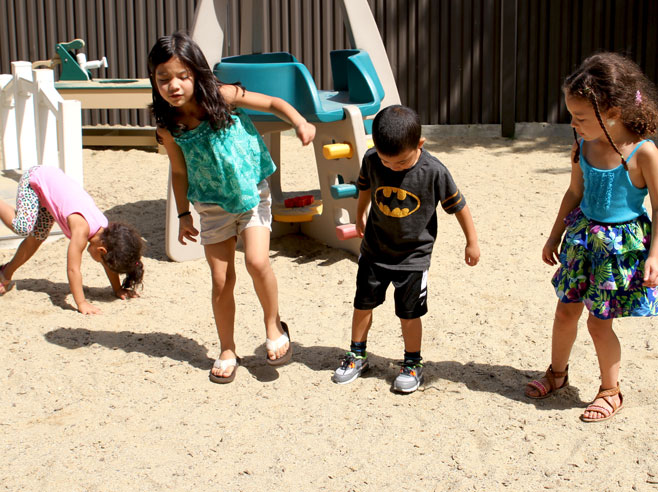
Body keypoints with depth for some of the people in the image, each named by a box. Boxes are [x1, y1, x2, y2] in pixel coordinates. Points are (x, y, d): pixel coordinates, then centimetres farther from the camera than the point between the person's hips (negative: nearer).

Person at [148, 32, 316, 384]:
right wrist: (183, 215, 7)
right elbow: (179, 172, 5)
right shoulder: (168, 127, -10)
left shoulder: (221, 97, -16)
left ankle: (274, 326, 6)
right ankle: (227, 350, 24)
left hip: (252, 194, -2)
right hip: (213, 205, 2)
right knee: (221, 281, 4)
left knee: (257, 262, -20)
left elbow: (272, 103, -7)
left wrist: (299, 123, -24)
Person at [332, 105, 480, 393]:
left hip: (413, 255, -3)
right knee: (363, 303, 13)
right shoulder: (372, 160, -14)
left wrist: (471, 242, -1)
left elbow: (457, 205, -9)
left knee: (409, 313, 3)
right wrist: (360, 216, 25)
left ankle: (412, 364, 24)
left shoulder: (434, 171, -23)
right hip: (375, 249, 3)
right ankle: (357, 355, 33)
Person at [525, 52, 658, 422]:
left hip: (624, 244, -5)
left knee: (599, 321, 1)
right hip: (583, 237, 5)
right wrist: (555, 237, 15)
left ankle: (612, 391, 22)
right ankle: (558, 373, 36)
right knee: (566, 309, 13)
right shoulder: (584, 146, -3)